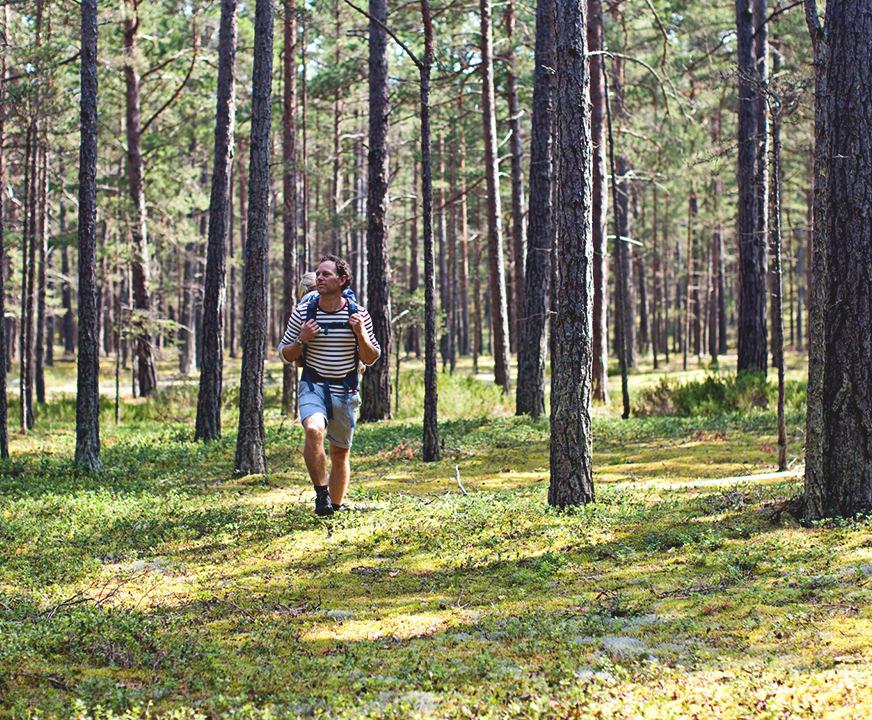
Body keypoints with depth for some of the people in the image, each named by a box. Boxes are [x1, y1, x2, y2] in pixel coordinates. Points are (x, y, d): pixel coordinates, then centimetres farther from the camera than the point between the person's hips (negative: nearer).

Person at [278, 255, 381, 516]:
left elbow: (371, 359, 5)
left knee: (340, 452, 11)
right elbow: (285, 354, 6)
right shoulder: (302, 312, -2)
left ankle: (336, 505, 29)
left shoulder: (358, 314, -1)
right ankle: (321, 494, -19)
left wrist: (361, 335, -13)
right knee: (314, 430, -31)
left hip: (346, 391, 2)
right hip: (313, 386, -2)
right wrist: (302, 340, -14)